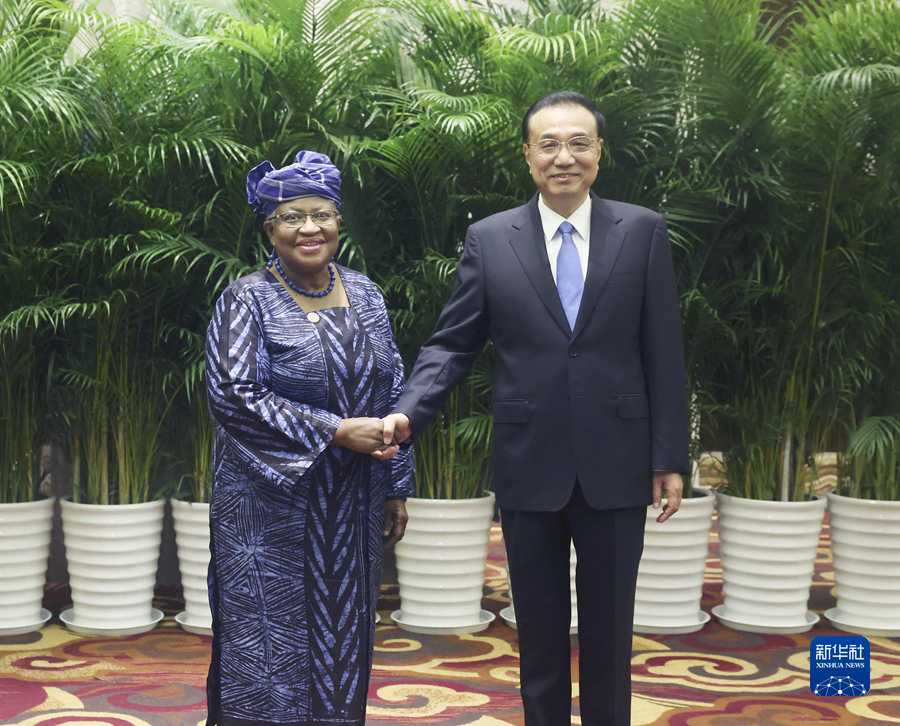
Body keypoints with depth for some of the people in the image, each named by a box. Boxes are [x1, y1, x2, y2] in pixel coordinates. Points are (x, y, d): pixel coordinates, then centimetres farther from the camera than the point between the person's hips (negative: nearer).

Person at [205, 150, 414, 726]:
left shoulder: (364, 294, 8)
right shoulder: (247, 301, -7)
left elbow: (392, 393, 11)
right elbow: (234, 396, -17)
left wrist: (396, 486, 9)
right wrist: (335, 432, -21)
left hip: (351, 506, 5)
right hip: (271, 509, -4)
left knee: (343, 641, 11)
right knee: (269, 653, 1)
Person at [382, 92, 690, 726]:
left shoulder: (643, 232, 1)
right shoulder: (489, 240, 2)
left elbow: (664, 353, 1)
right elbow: (452, 344, 3)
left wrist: (670, 457, -2)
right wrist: (408, 413, -13)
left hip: (615, 467, 0)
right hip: (529, 466, 1)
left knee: (609, 630, 11)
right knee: (539, 633, 12)